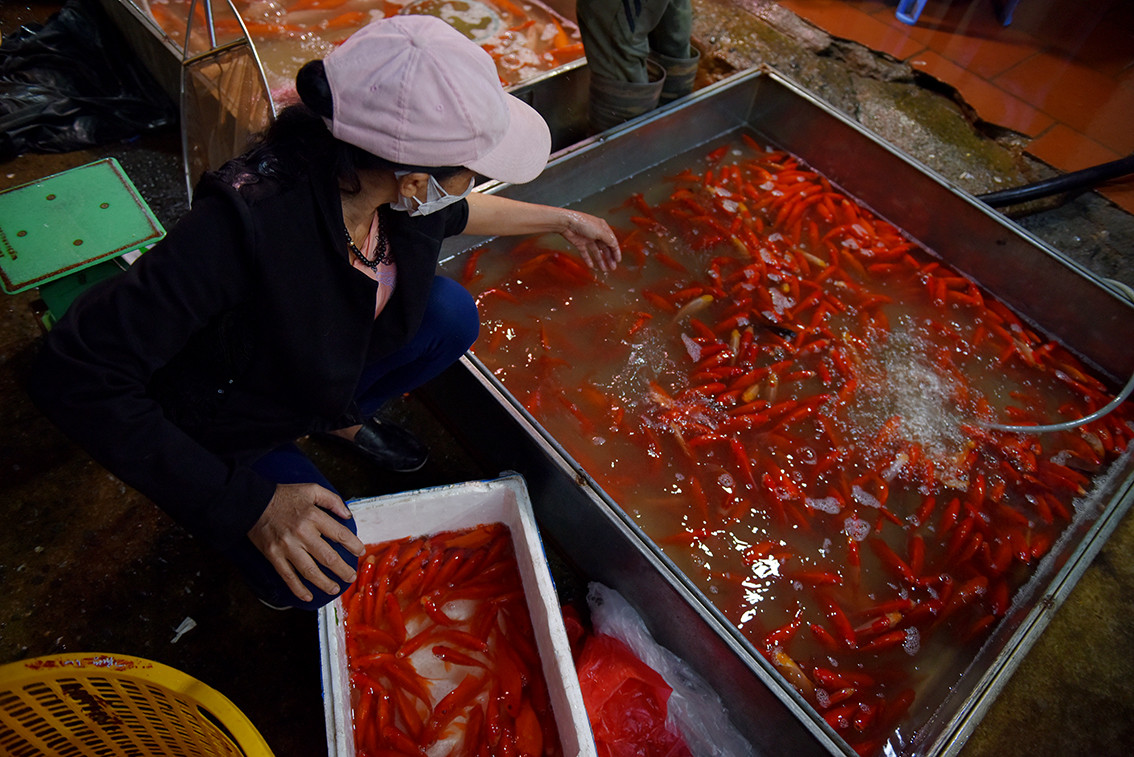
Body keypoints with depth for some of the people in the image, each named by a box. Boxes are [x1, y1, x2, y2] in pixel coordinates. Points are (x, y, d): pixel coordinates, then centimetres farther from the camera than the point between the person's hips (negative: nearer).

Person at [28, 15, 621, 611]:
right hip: (215, 427, -5)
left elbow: (453, 213, 5)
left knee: (451, 314, -11)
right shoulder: (246, 224, -43)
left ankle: (339, 419, 14)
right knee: (321, 573, -22)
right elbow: (73, 375, -37)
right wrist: (245, 504, -38)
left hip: (319, 375, 6)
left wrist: (561, 219, 12)